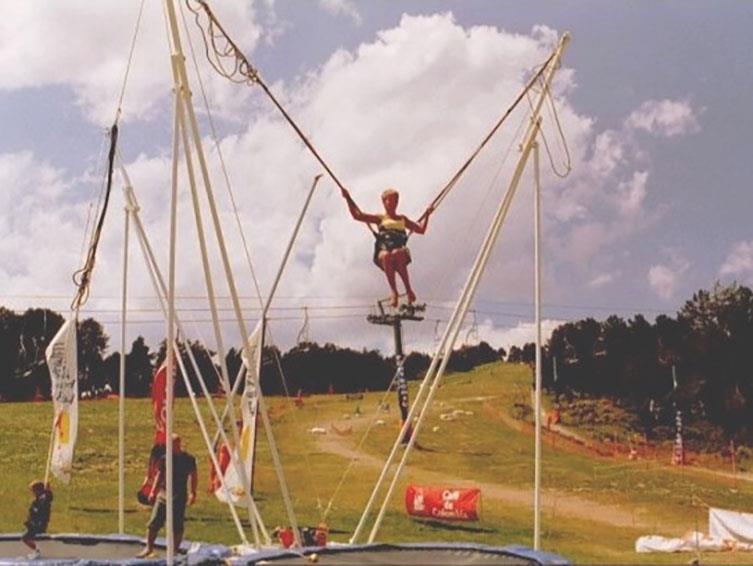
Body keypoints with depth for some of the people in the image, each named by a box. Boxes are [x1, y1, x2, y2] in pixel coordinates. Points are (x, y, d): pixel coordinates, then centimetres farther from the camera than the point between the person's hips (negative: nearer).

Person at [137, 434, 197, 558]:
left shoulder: (188, 459, -3)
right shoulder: (165, 458, 6)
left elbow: (193, 477, 2)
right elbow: (159, 475, 14)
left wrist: (192, 493, -3)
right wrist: (153, 491, 8)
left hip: (179, 496, -3)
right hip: (163, 493, 3)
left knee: (177, 526, 0)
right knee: (153, 522, -1)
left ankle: (175, 550, 13)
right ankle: (149, 548, 11)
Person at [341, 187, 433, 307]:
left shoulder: (403, 219, 33)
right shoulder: (380, 218, 25)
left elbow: (421, 229, 33)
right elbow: (357, 215, 19)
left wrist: (427, 215, 25)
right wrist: (348, 199, 14)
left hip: (400, 252, 1)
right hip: (383, 251, -1)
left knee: (397, 254, -38)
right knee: (386, 256, -39)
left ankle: (408, 289, -38)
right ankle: (393, 291, -44)